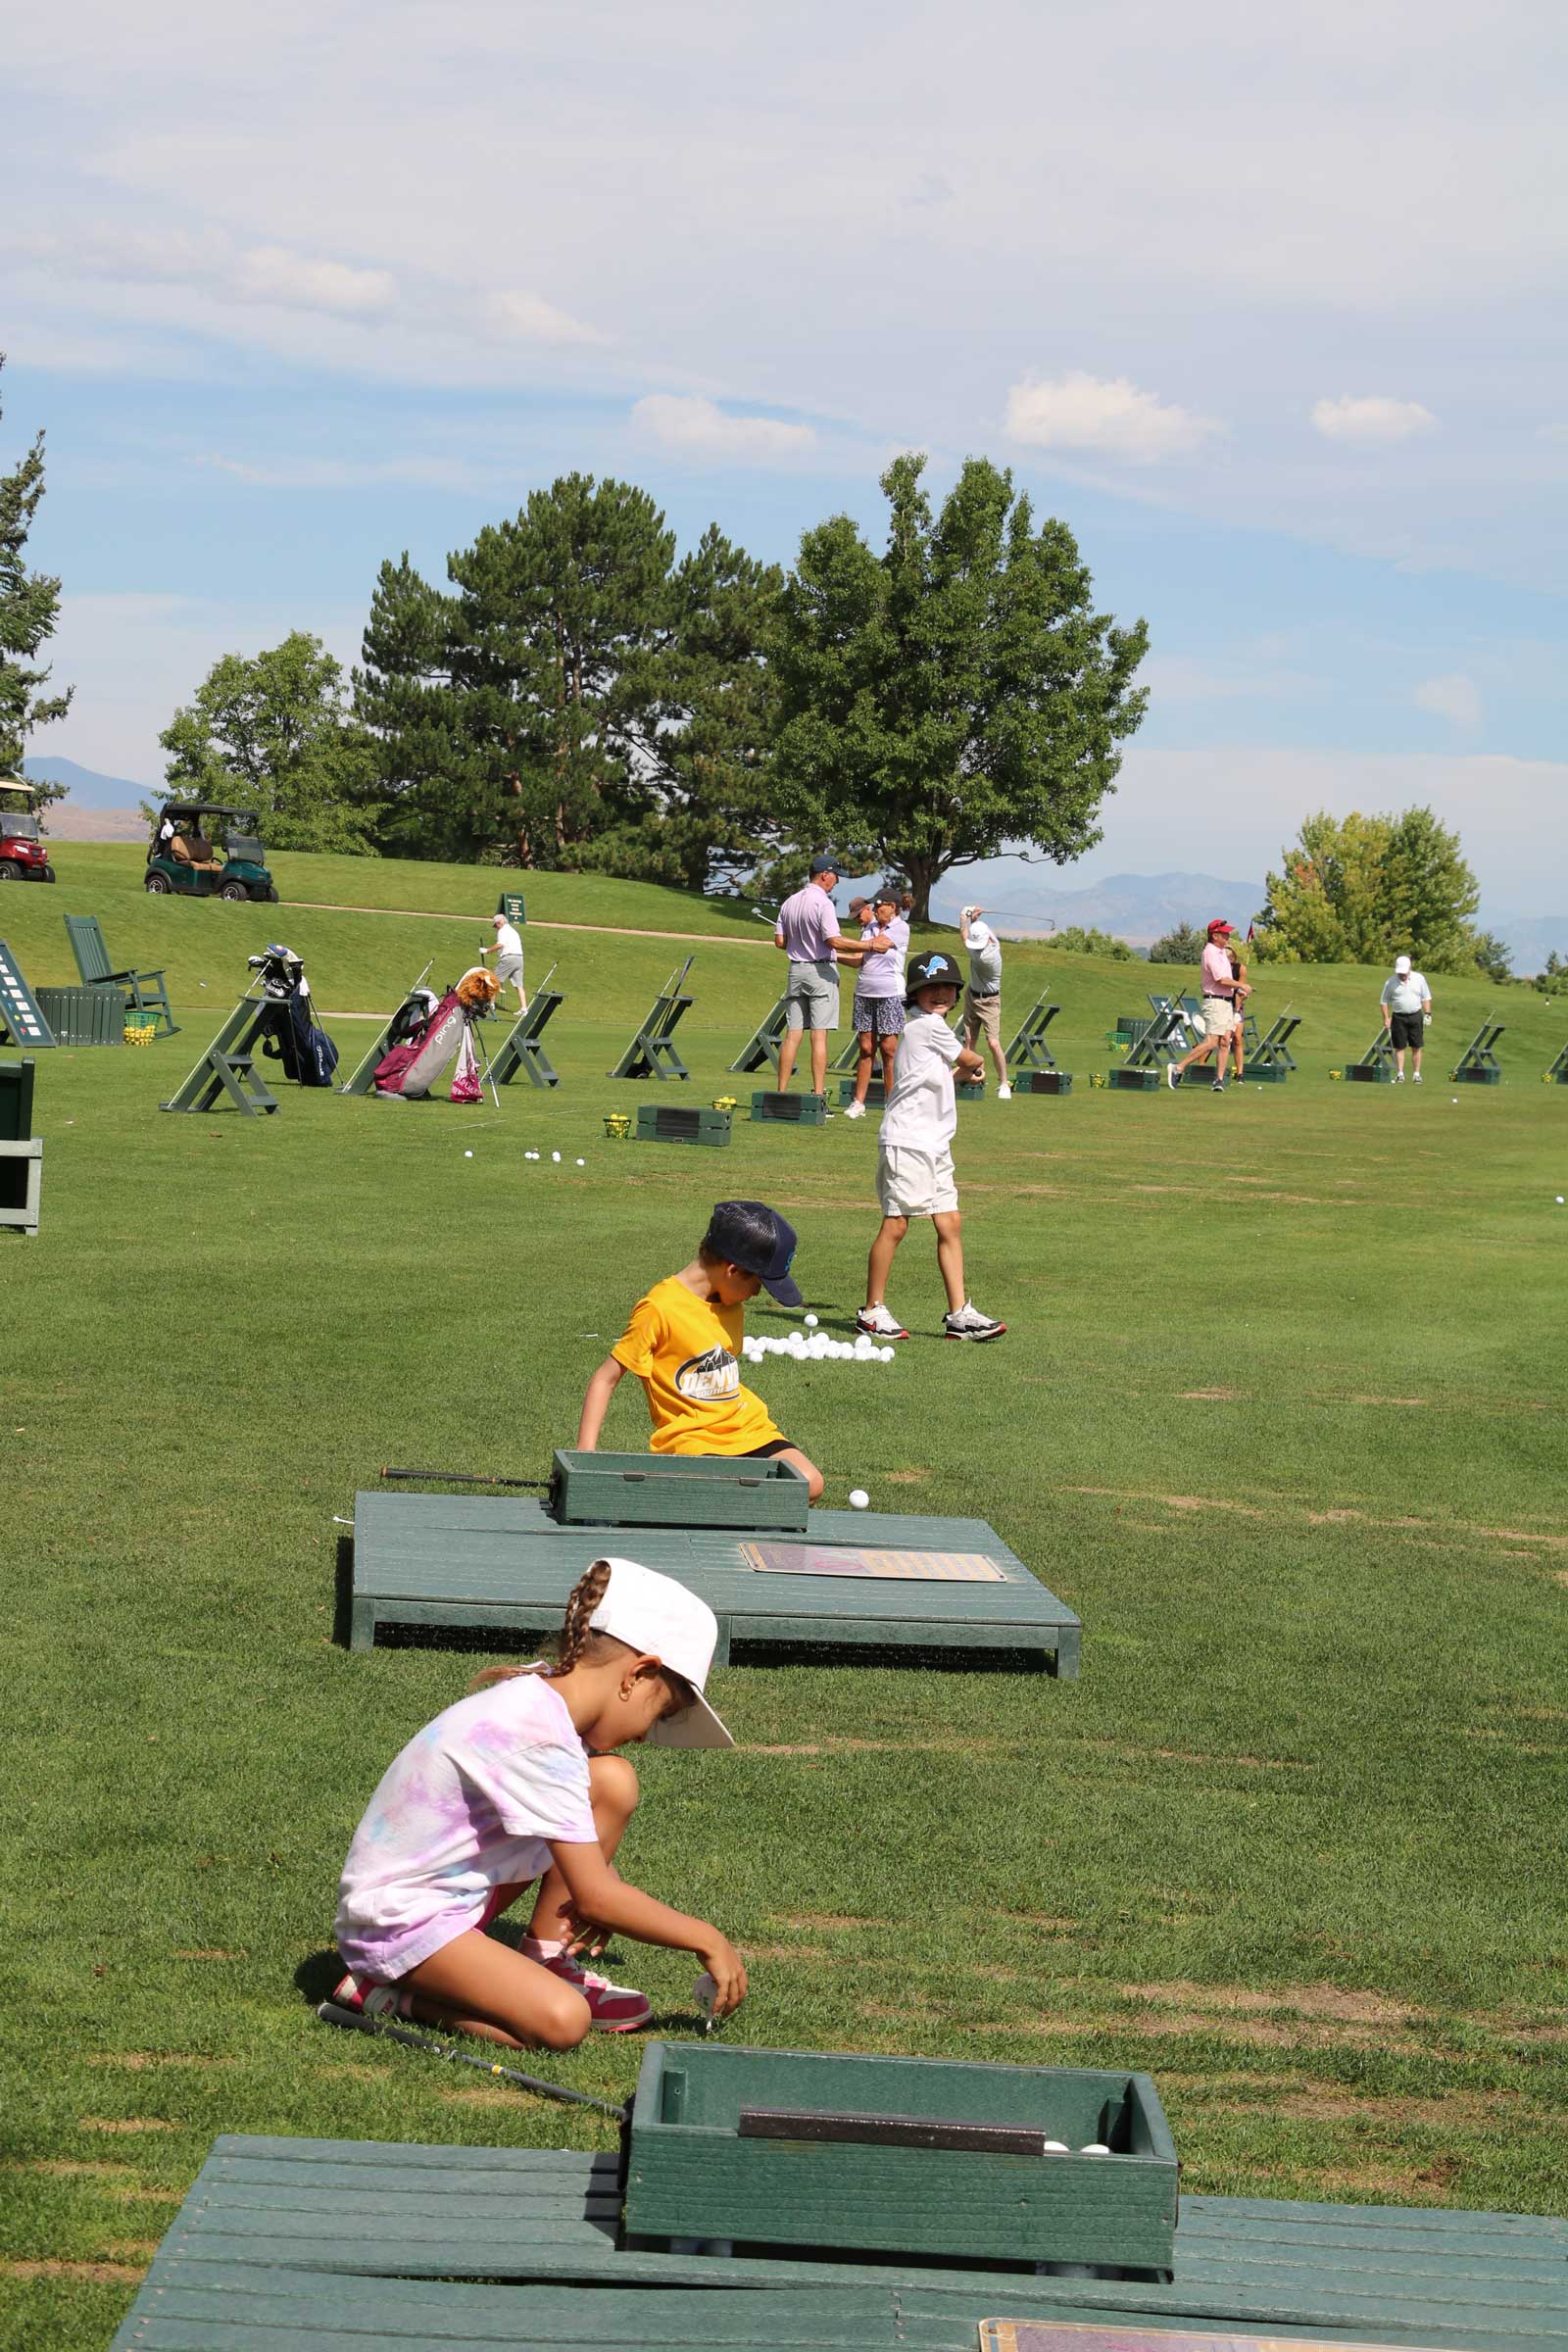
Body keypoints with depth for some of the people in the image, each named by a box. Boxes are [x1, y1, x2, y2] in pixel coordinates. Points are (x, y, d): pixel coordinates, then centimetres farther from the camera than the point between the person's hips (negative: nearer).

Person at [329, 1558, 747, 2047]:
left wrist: (604, 1900, 0)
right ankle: (388, 1992, -8)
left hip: (459, 1883, 9)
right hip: (401, 1917, -9)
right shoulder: (536, 1738, -26)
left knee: (613, 1783, 0)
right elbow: (595, 1897, -22)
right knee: (561, 2022, -28)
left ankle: (546, 1962, 7)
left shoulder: (540, 1694, 3)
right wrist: (706, 1940, -11)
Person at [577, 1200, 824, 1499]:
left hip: (747, 1428, 8)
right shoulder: (659, 1309, -13)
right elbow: (606, 1379, -10)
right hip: (691, 1438, -8)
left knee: (810, 1484, -13)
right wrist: (585, 1455, -17)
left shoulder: (732, 1306, 11)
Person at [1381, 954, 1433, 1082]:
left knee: (1416, 1047, 2)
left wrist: (1427, 1014, -2)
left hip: (1416, 1016, 1)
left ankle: (1416, 1074, 7)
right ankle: (1400, 1074, 3)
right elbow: (1385, 1002, 3)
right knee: (1400, 1047, -1)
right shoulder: (1390, 983, -3)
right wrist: (1386, 1018, -5)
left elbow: (1426, 998, 7)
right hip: (1399, 1017, -1)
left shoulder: (1419, 979, 0)